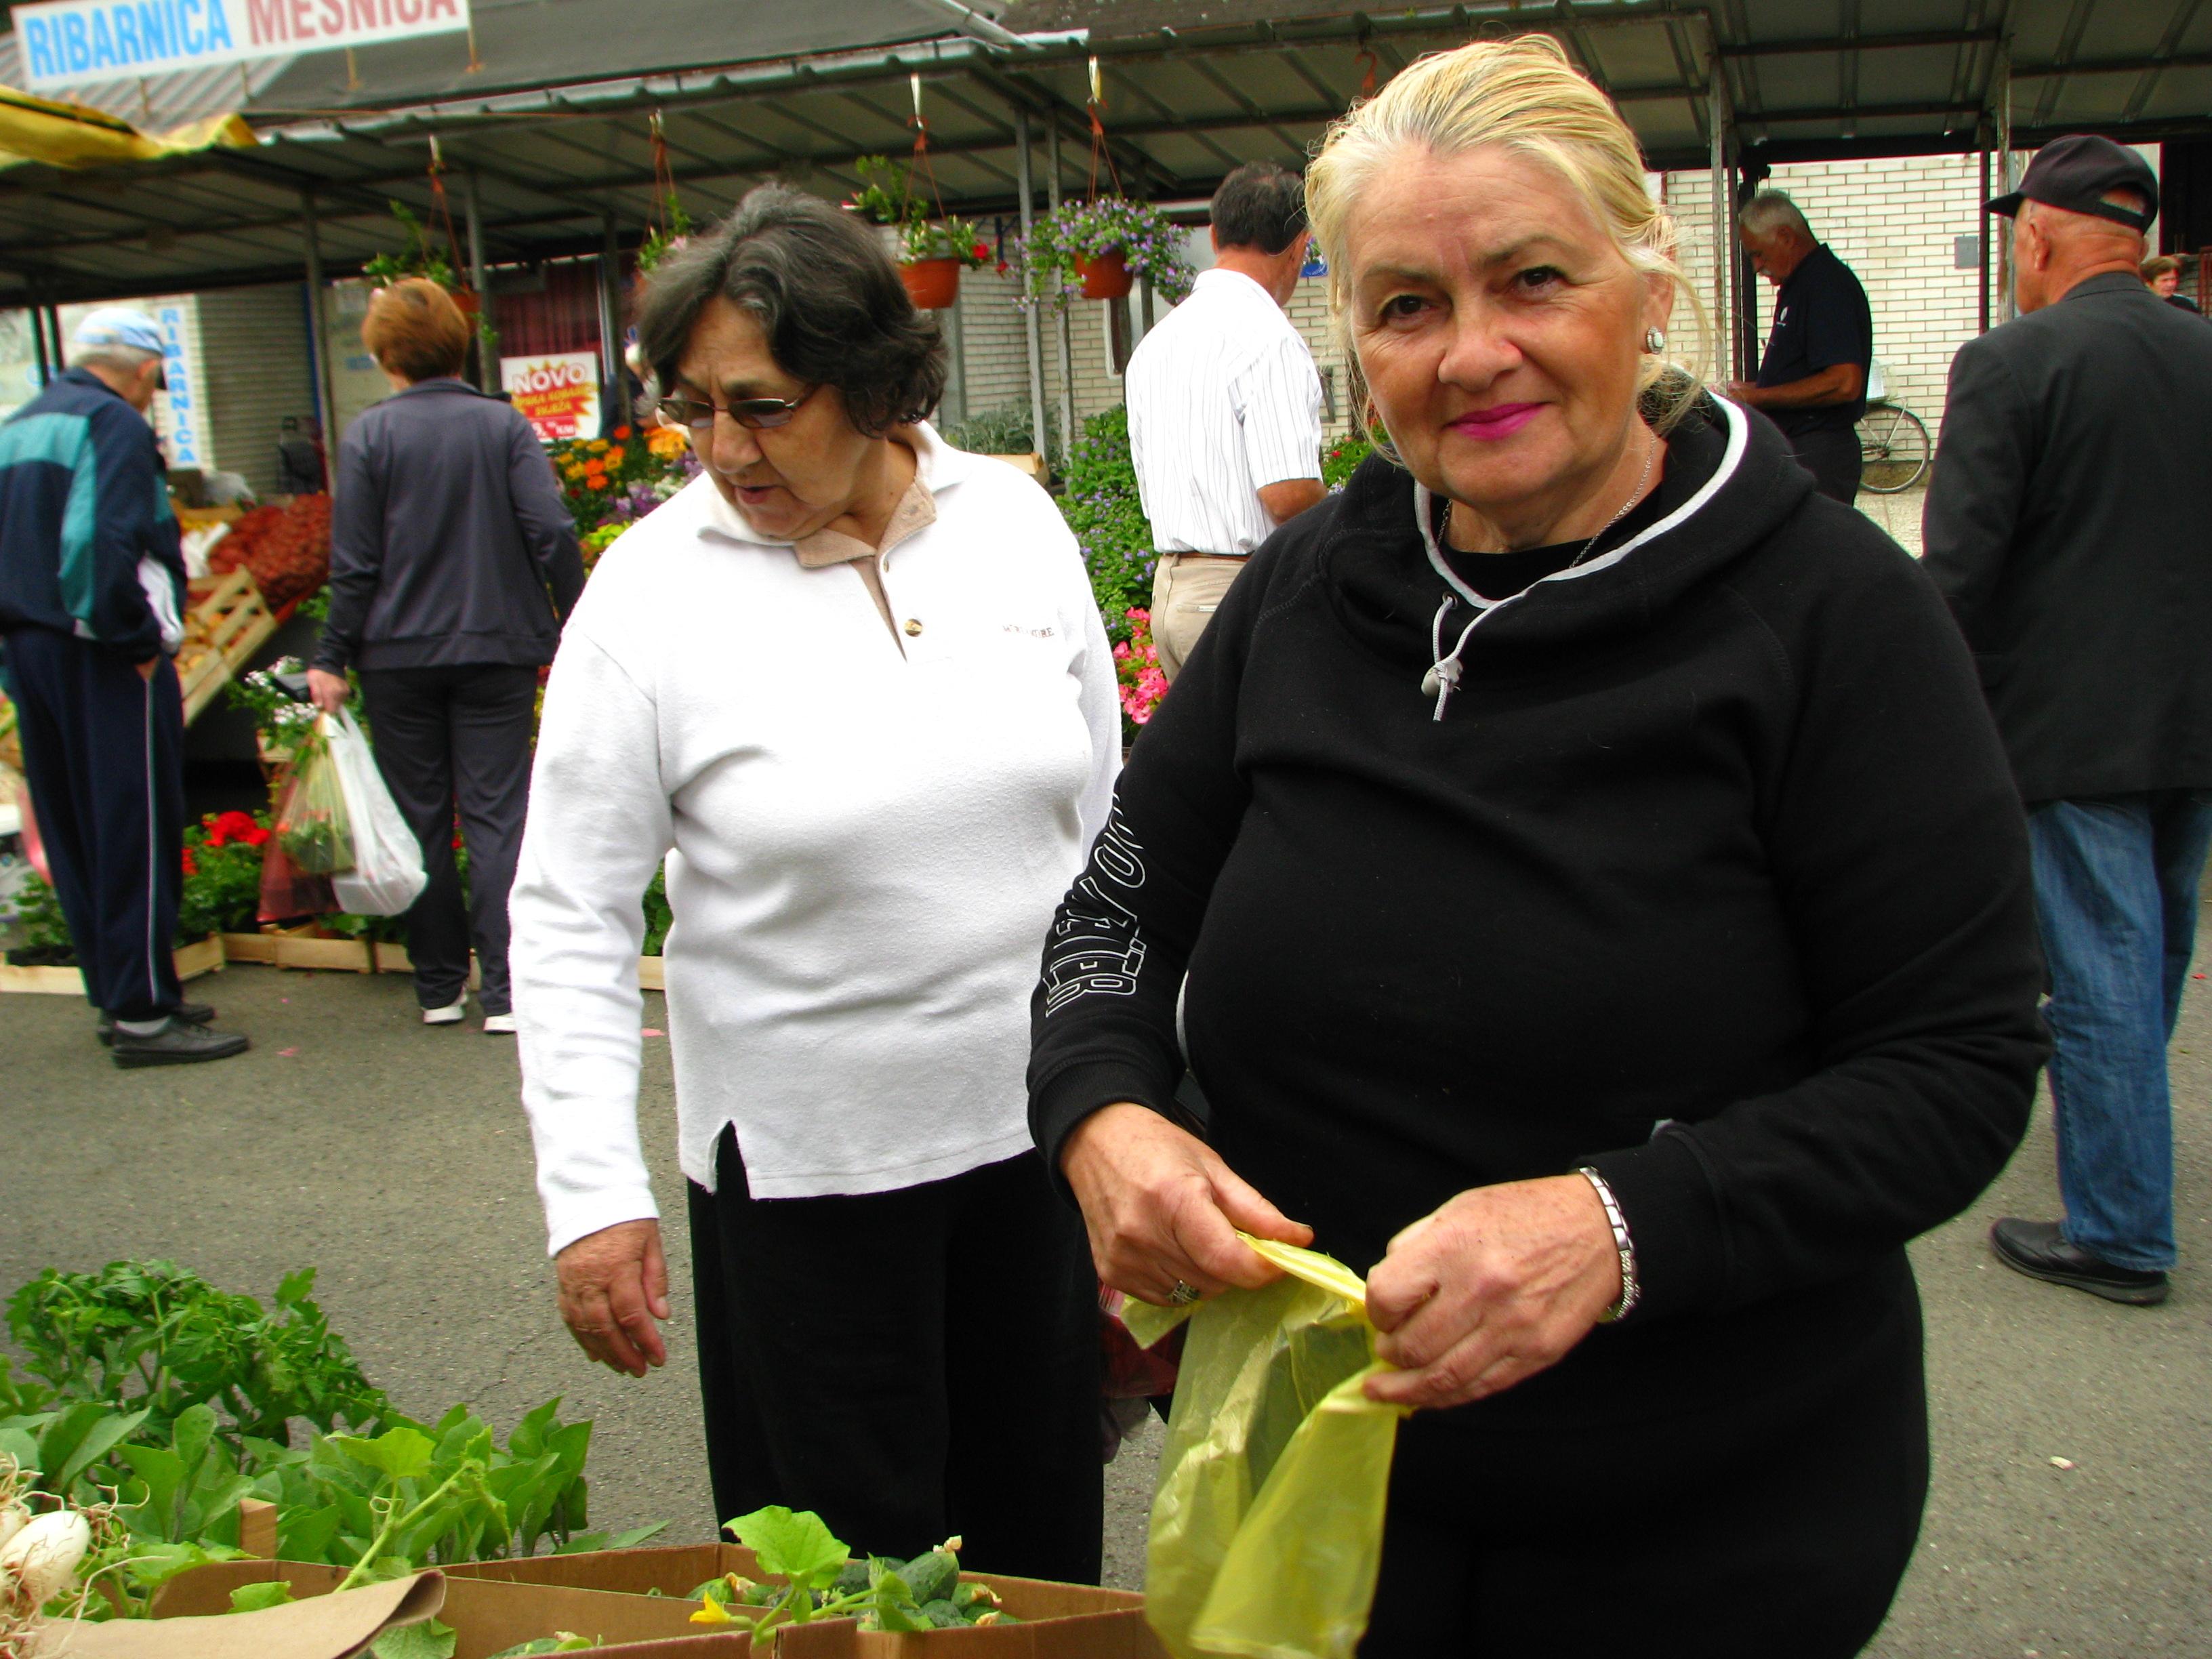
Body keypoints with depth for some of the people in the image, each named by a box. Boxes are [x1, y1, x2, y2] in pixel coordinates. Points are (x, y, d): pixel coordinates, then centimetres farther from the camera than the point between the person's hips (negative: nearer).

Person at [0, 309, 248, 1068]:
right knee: (135, 833, -4)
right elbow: (111, 543, -23)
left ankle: (115, 997, 23)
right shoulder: (115, 425, -11)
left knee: (75, 834, 13)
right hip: (105, 663, -9)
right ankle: (143, 1014, -1)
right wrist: (141, 640, -15)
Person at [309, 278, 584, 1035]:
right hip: (497, 647, 1)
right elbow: (552, 533, -8)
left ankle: (439, 987, 17)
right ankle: (504, 990, -3)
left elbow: (355, 563, -4)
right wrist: (574, 629, 1)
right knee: (497, 813, 3)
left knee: (420, 819, 10)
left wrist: (333, 659, 2)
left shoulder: (370, 435, -4)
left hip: (399, 656, 0)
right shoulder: (504, 424, -2)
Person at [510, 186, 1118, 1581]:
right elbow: (570, 915, -7)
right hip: (804, 1154, -2)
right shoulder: (653, 588, -10)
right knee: (851, 1563, 11)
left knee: (1044, 1520, 19)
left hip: (1041, 1116, 3)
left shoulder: (1015, 521, -2)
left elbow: (1106, 809, 6)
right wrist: (593, 1193, -12)